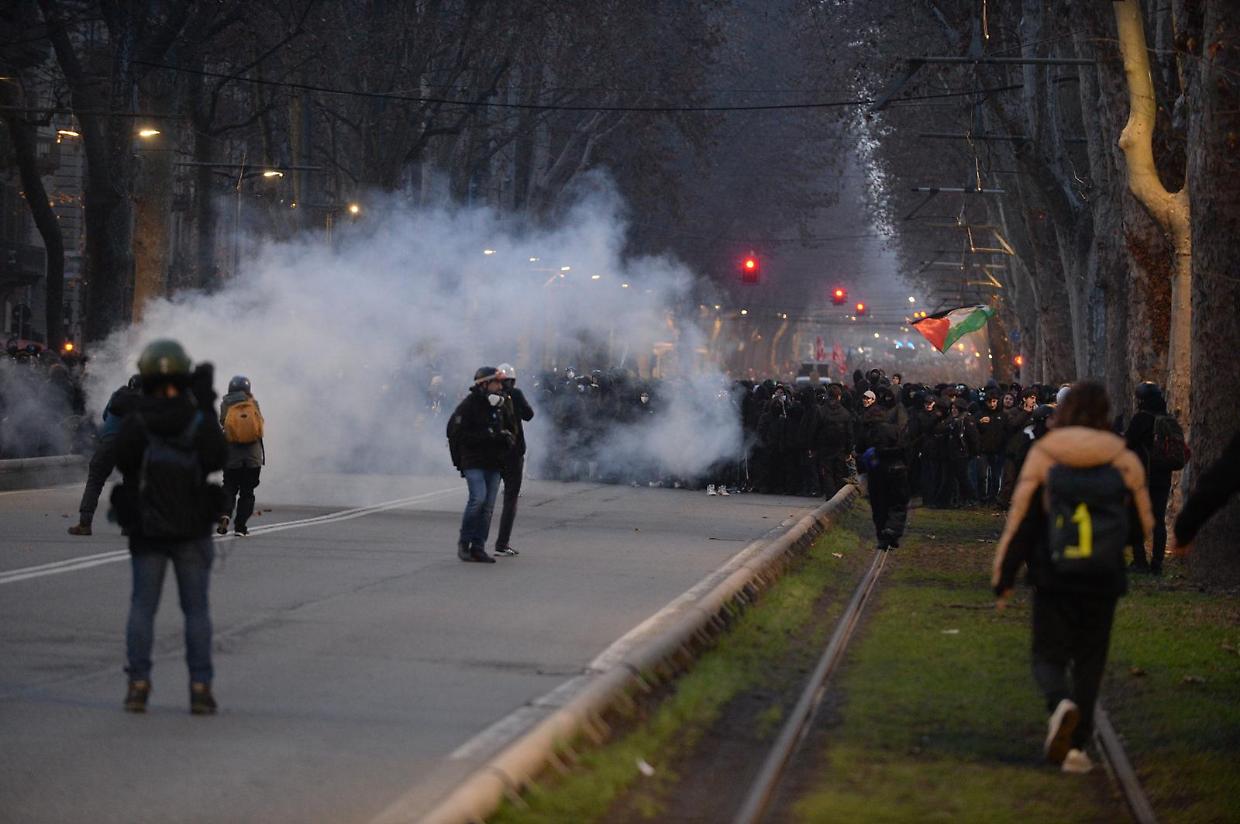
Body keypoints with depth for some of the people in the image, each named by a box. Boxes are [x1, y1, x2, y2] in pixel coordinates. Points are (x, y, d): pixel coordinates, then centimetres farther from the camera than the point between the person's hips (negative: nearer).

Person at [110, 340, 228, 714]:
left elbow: (122, 461, -1)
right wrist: (206, 407, 0)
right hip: (192, 529, -1)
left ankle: (138, 684, 2)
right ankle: (200, 687, 2)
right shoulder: (199, 420, -11)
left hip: (146, 529, 1)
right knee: (196, 609, 6)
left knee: (142, 607, 9)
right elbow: (217, 459, -3)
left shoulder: (136, 421, -8)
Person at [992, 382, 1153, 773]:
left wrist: (1002, 579, 3)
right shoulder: (1124, 460, -2)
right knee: (1089, 662, 12)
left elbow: (1019, 520, -5)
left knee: (1049, 656, 7)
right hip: (1103, 580, 1)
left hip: (1053, 579, -1)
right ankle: (1076, 747, 9)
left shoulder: (1041, 456, -4)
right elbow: (1143, 525, 5)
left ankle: (1061, 704, -25)